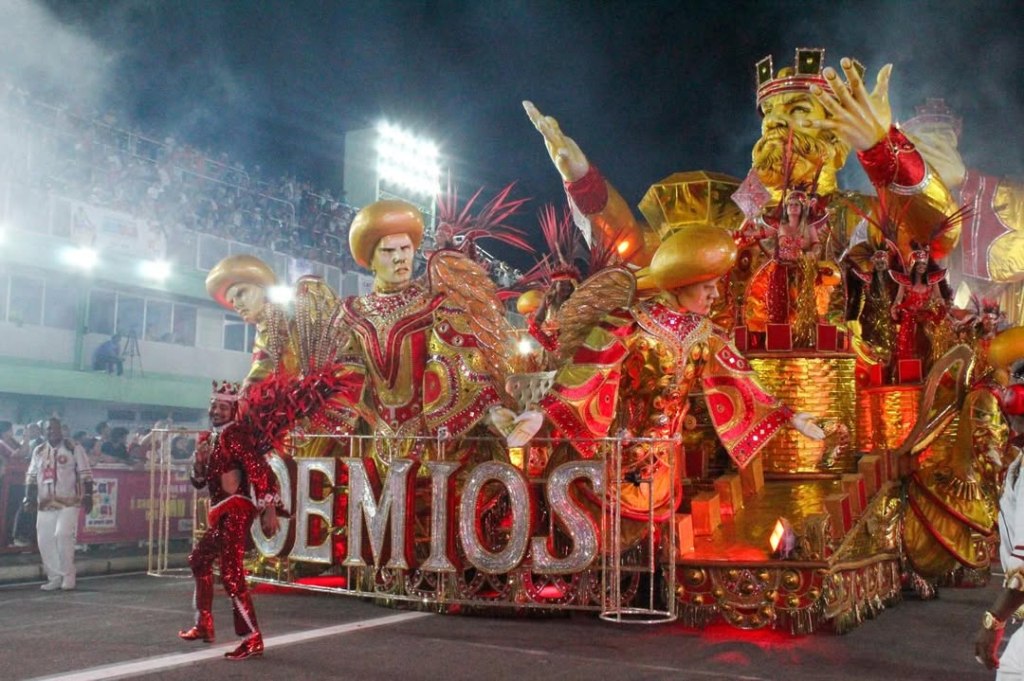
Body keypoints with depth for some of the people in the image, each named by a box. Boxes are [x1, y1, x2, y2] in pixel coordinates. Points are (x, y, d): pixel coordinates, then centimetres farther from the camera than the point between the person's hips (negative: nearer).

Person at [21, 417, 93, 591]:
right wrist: (29, 497, 4)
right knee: (45, 540, 2)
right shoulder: (38, 451, 12)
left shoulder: (74, 449, -3)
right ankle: (54, 578, 12)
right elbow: (31, 476, 15)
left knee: (63, 535, -17)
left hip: (69, 502, -5)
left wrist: (87, 496, -9)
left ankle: (68, 577, -6)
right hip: (45, 504, 5)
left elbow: (85, 474, -4)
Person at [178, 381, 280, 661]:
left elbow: (259, 470, -24)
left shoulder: (235, 435, -13)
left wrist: (269, 509, -31)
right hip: (222, 513, 10)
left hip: (236, 510, -10)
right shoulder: (212, 438, 15)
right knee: (199, 559, 24)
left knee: (230, 574, -16)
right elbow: (200, 482, 20)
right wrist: (199, 461, -2)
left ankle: (253, 639, -16)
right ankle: (204, 625, 35)